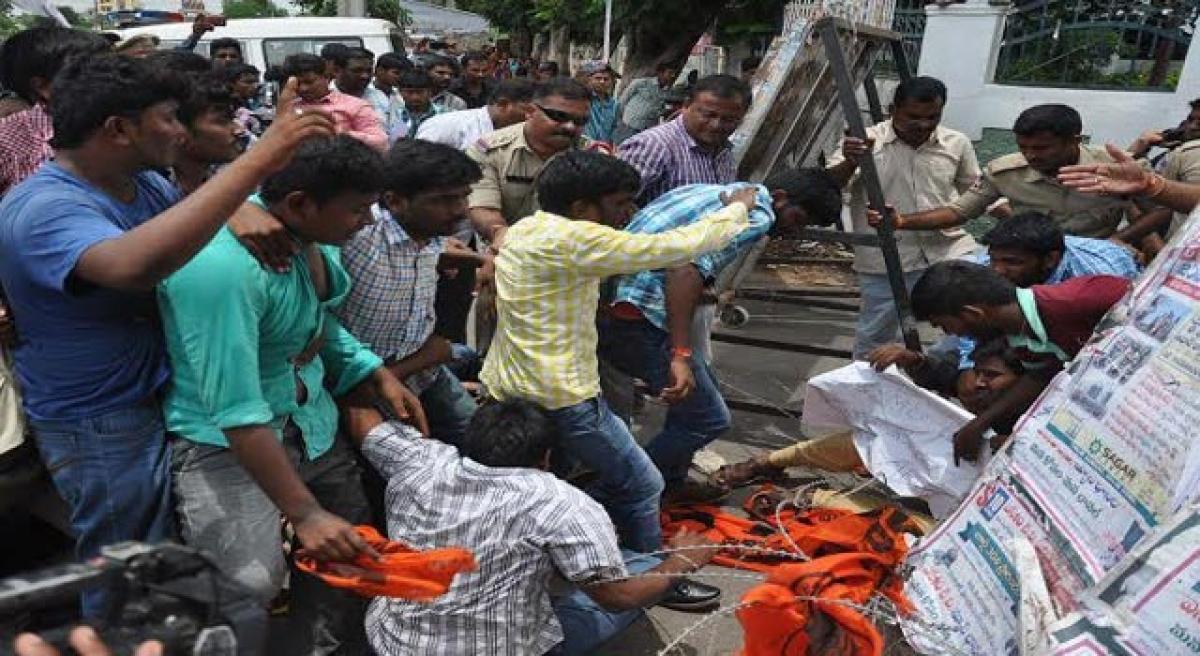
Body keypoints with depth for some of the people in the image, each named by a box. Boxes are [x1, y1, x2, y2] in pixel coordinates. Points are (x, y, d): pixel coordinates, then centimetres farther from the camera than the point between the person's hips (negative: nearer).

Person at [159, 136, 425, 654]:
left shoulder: (309, 232, -5)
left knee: (353, 553, 12)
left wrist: (378, 376, 2)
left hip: (309, 420, 8)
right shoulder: (221, 266, -31)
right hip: (225, 437, -8)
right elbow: (237, 413, -31)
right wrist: (304, 512, -29)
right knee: (253, 584, -18)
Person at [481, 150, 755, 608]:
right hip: (558, 398, -9)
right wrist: (737, 209, -2)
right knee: (641, 487, 10)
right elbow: (677, 247, -18)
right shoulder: (574, 239, -21)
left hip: (503, 390, 9)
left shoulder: (525, 229, 7)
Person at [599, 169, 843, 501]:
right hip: (640, 320, -10)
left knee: (704, 386, 23)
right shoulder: (756, 214, -8)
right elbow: (687, 270, -23)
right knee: (708, 419, 1)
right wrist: (681, 356, -26)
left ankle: (670, 484, 32)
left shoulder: (711, 190, 20)